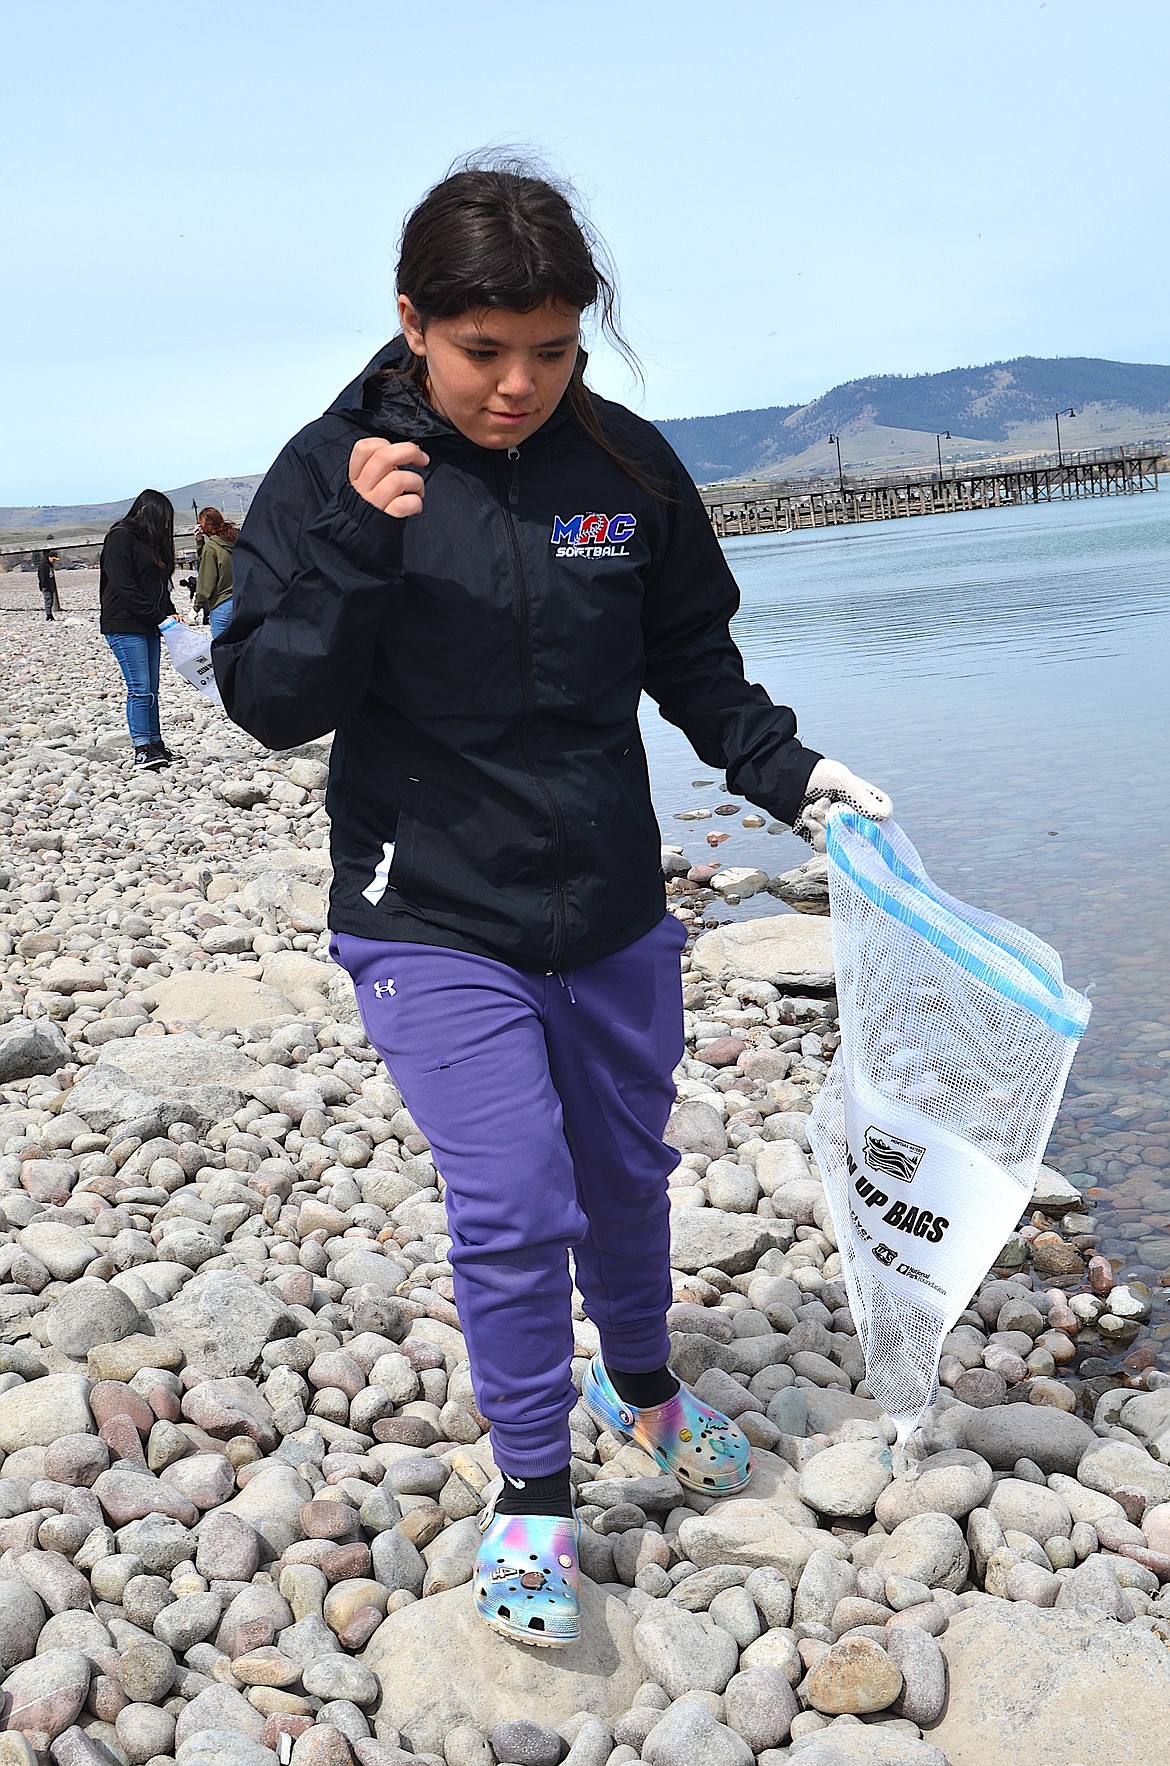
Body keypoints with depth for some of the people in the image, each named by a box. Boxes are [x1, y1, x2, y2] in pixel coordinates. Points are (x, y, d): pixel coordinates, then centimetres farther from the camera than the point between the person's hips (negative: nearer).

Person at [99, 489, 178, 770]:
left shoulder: (152, 541, 19)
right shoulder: (120, 537, -9)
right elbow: (124, 586, -16)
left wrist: (168, 612, 4)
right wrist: (159, 616, -16)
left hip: (148, 626, 9)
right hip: (124, 626, -9)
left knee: (151, 689, 8)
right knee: (140, 688, -11)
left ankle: (155, 744, 12)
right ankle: (142, 749, -10)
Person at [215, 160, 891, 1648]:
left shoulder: (627, 466, -2)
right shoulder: (333, 470, -10)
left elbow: (691, 658, 11)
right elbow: (268, 702, -13)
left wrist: (784, 772, 0)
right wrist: (352, 547, -26)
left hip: (611, 906, 4)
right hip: (433, 921, -3)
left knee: (626, 1169, 19)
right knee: (514, 1205, -8)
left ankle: (641, 1381, 47)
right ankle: (530, 1493, 17)